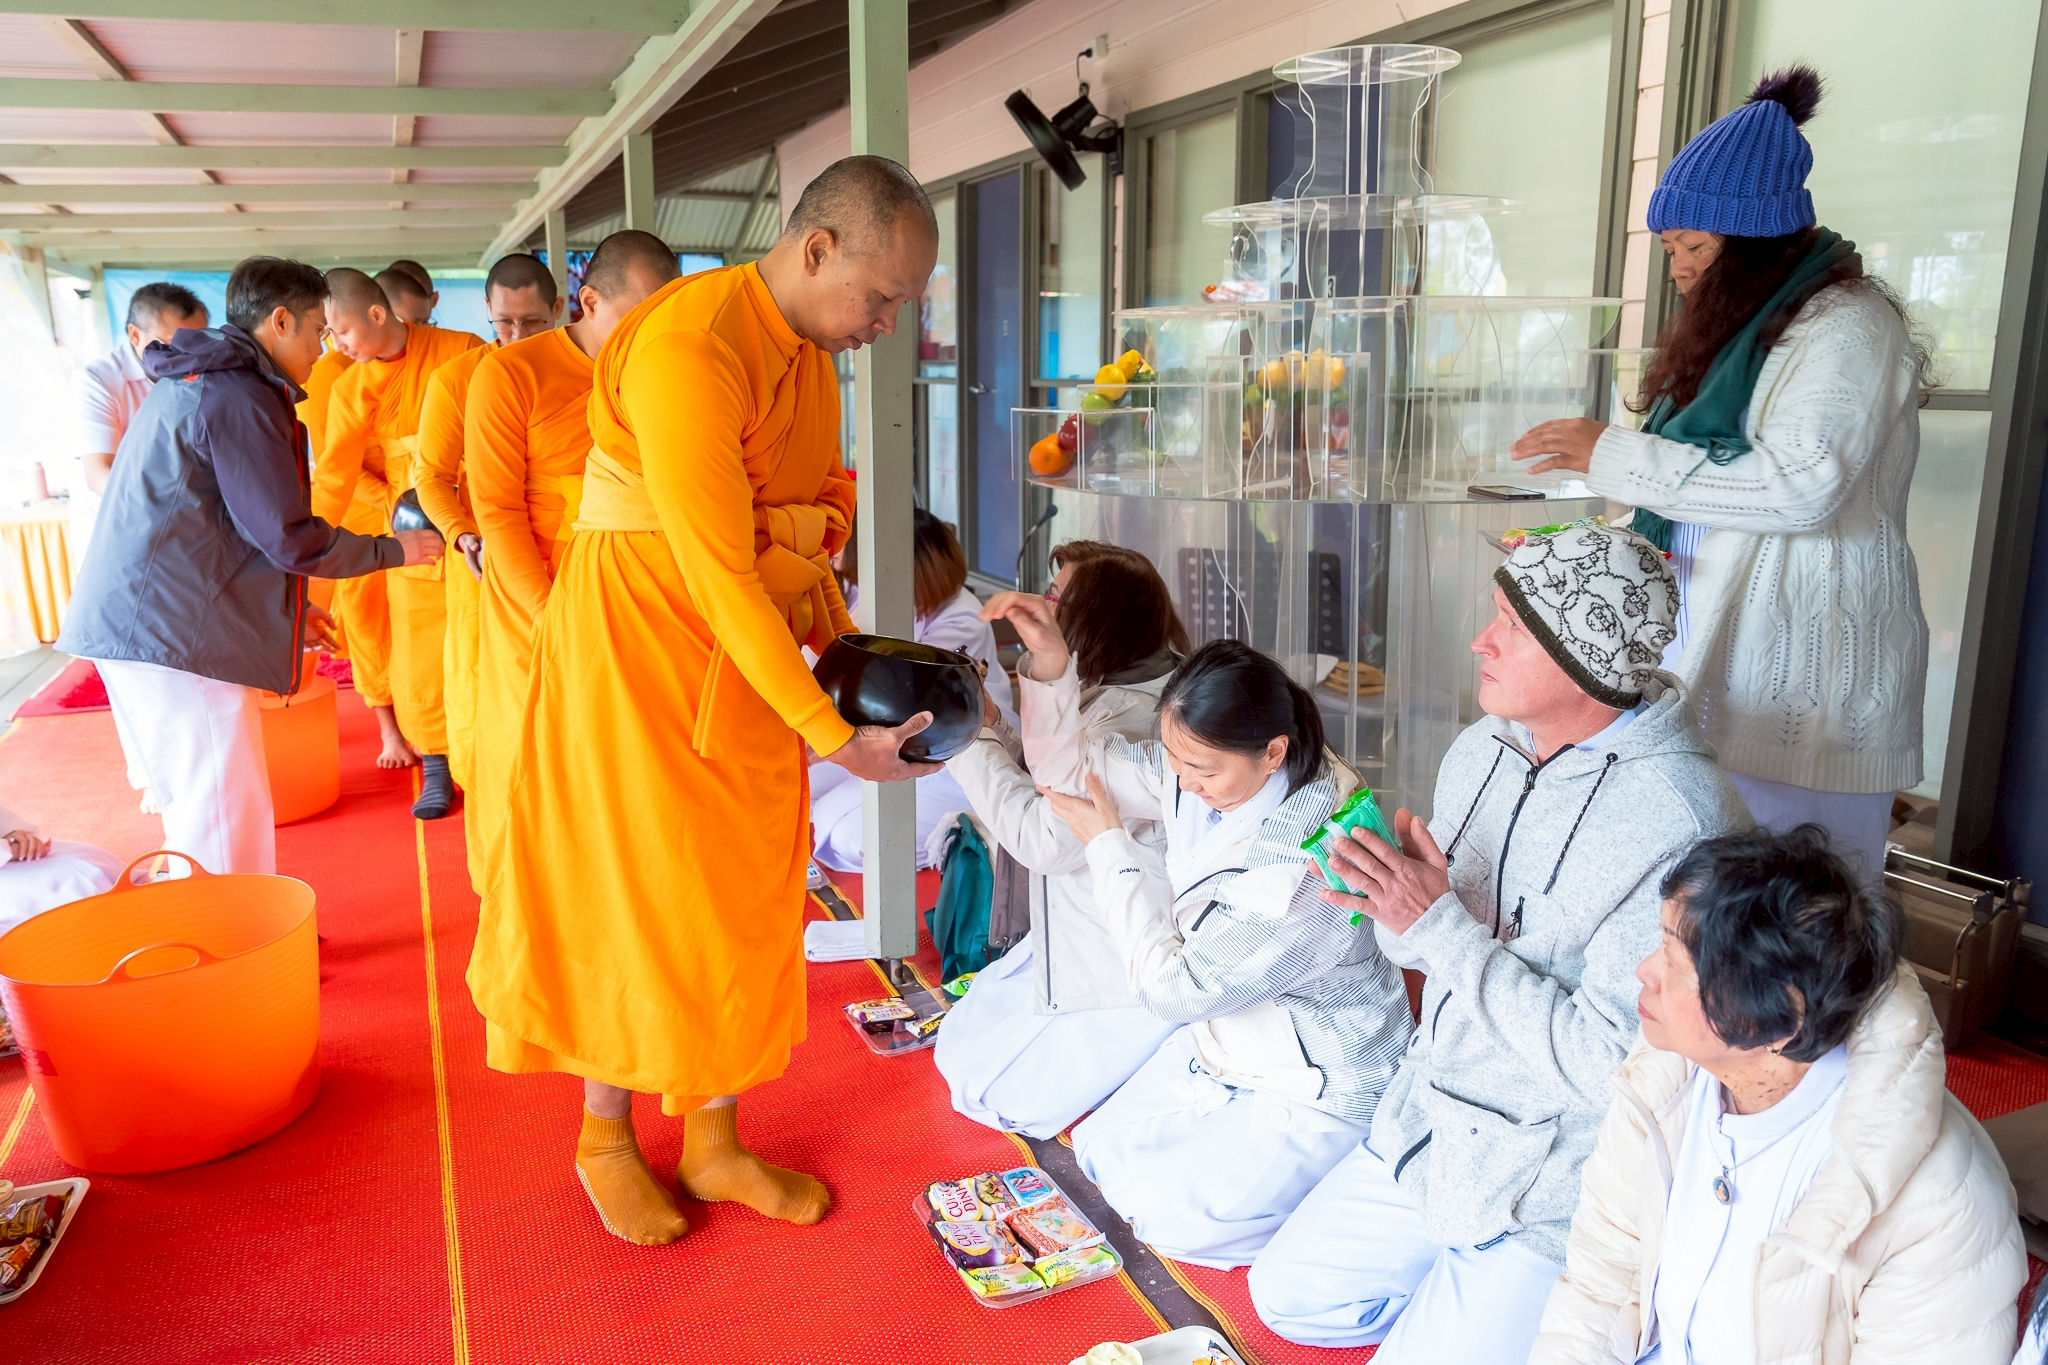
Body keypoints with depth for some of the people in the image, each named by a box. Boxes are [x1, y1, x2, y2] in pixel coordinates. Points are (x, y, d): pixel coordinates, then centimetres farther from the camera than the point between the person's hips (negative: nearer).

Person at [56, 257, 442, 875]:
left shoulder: (189, 385, 21)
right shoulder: (240, 396, -12)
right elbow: (291, 538, -15)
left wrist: (286, 604, 27)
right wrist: (393, 549, -1)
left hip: (137, 620, 11)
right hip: (180, 633, -11)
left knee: (199, 812, 17)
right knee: (225, 827, -7)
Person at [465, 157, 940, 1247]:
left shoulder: (810, 352, 5)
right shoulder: (687, 348, -24)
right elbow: (718, 571, -26)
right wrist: (834, 735, -23)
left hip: (751, 648, 8)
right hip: (638, 635, -8)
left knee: (741, 890, 11)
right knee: (632, 890, 5)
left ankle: (714, 1138, 27)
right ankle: (606, 1137, 27)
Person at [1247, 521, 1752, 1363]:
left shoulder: (1682, 825, -26)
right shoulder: (1481, 750, -2)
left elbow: (1611, 1063, -28)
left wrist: (1443, 927, -29)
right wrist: (1398, 904, -16)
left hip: (1554, 1183, -7)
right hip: (1429, 1127, 7)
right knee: (1286, 1294, 12)